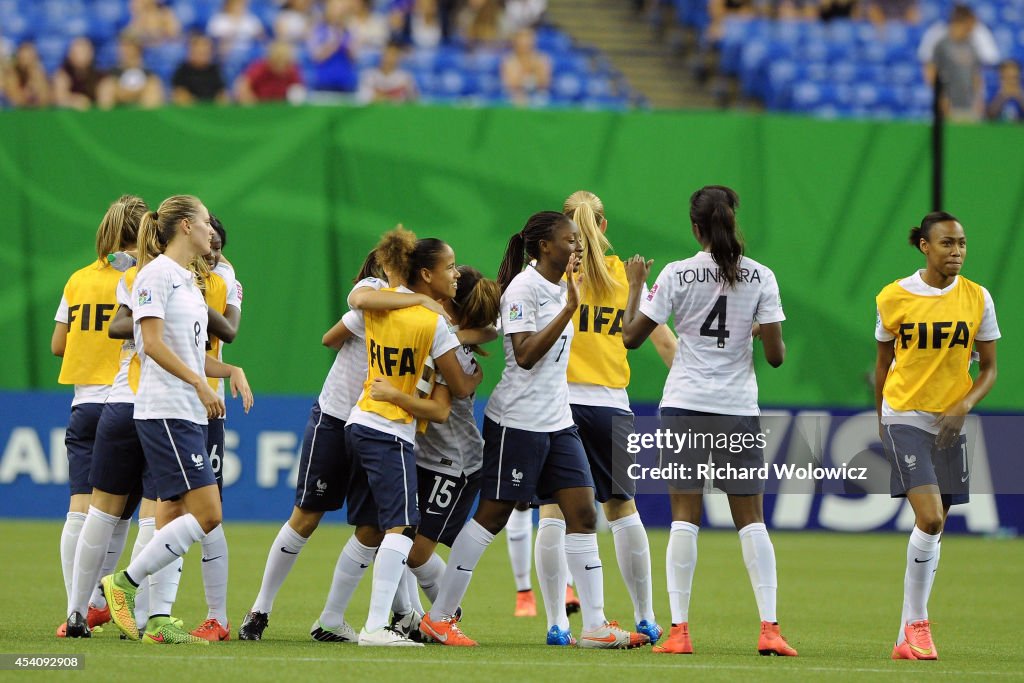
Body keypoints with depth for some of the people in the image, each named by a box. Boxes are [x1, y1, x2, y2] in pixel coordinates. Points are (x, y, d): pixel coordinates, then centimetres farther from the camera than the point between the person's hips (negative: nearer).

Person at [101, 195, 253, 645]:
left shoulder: (187, 281, 19)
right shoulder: (156, 275, -8)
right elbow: (153, 343, -16)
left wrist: (231, 371, 8)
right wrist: (200, 385, -19)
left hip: (190, 415, 10)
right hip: (165, 412, -10)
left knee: (173, 516, 6)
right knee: (207, 514, -14)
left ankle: (157, 620, 6)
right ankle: (126, 583, -6)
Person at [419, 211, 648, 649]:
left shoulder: (559, 288, 13)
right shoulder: (523, 288, -12)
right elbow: (525, 354, -21)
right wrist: (569, 309, -23)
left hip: (557, 422, 8)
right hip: (517, 420, -8)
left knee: (583, 513, 0)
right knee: (492, 515, -3)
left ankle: (594, 625, 1)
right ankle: (438, 617, 7)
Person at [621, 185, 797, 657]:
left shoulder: (676, 275, -4)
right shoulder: (761, 277, -2)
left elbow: (631, 337, -1)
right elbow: (775, 355, -4)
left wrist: (635, 286, 12)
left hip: (684, 406, -1)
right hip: (738, 409, 1)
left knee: (684, 518, 0)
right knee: (751, 520, 5)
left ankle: (679, 630, -6)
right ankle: (769, 629, -3)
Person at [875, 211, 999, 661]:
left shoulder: (977, 298, 0)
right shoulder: (893, 298, -4)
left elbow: (989, 367, 5)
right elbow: (883, 364, 9)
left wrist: (965, 405, -13)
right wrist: (880, 420, 14)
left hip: (951, 422, 3)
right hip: (904, 416, -3)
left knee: (934, 527, 6)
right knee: (930, 518, -19)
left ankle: (908, 638, 16)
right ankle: (917, 623, -5)